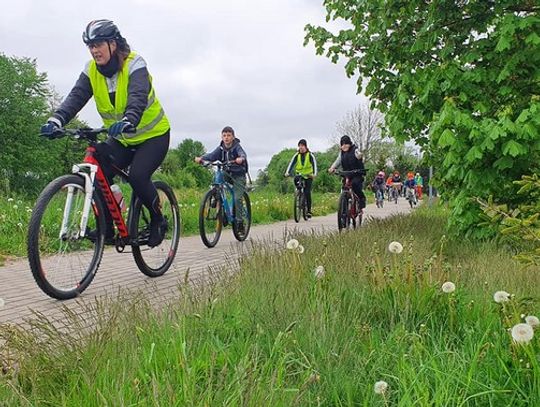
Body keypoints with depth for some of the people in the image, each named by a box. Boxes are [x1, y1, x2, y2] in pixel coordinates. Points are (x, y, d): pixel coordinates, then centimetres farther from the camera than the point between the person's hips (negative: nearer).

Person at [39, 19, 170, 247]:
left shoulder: (134, 64, -20)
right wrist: (56, 120, -37)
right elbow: (76, 97, -18)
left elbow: (138, 97, -37)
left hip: (153, 135, -5)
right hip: (121, 139, 6)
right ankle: (107, 230, -1)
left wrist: (128, 121, -57)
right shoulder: (91, 71, -5)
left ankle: (158, 220, -1)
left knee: (137, 176, -26)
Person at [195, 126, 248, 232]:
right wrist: (201, 158, -39)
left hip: (238, 175, -4)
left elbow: (242, 154, -34)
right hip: (227, 173, 4)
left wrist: (241, 158, -59)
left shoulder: (237, 147, -13)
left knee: (237, 198, -14)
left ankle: (239, 221, -1)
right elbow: (212, 155, -18)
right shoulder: (221, 148, -2)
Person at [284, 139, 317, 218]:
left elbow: (314, 164, -16)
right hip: (299, 174, 2)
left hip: (308, 175, -2)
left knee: (307, 192, -10)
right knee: (296, 179, -35)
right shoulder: (297, 155, 2)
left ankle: (309, 210, -1)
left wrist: (314, 174, -32)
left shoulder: (310, 155, -6)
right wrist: (287, 172, -25)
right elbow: (291, 163, -8)